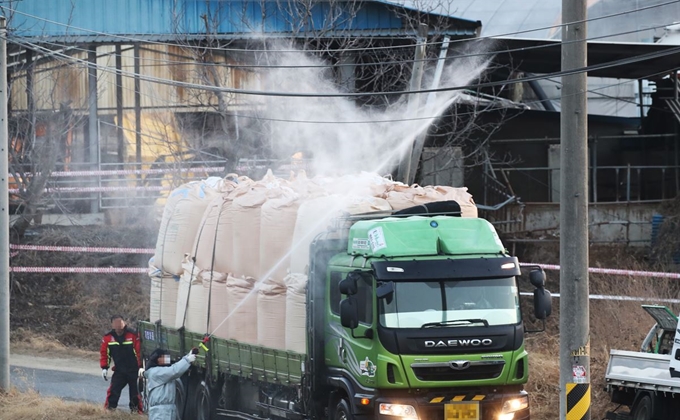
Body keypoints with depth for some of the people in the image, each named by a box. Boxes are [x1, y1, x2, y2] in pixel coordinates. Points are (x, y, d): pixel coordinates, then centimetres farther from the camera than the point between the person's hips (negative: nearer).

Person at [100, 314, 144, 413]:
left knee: (135, 393, 3)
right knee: (113, 391, -10)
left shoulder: (133, 335, -11)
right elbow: (104, 353, 7)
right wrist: (104, 368, 1)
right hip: (119, 371, 2)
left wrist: (141, 367, -15)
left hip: (134, 371, -2)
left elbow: (140, 351, -10)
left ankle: (136, 411, 14)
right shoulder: (107, 338, -3)